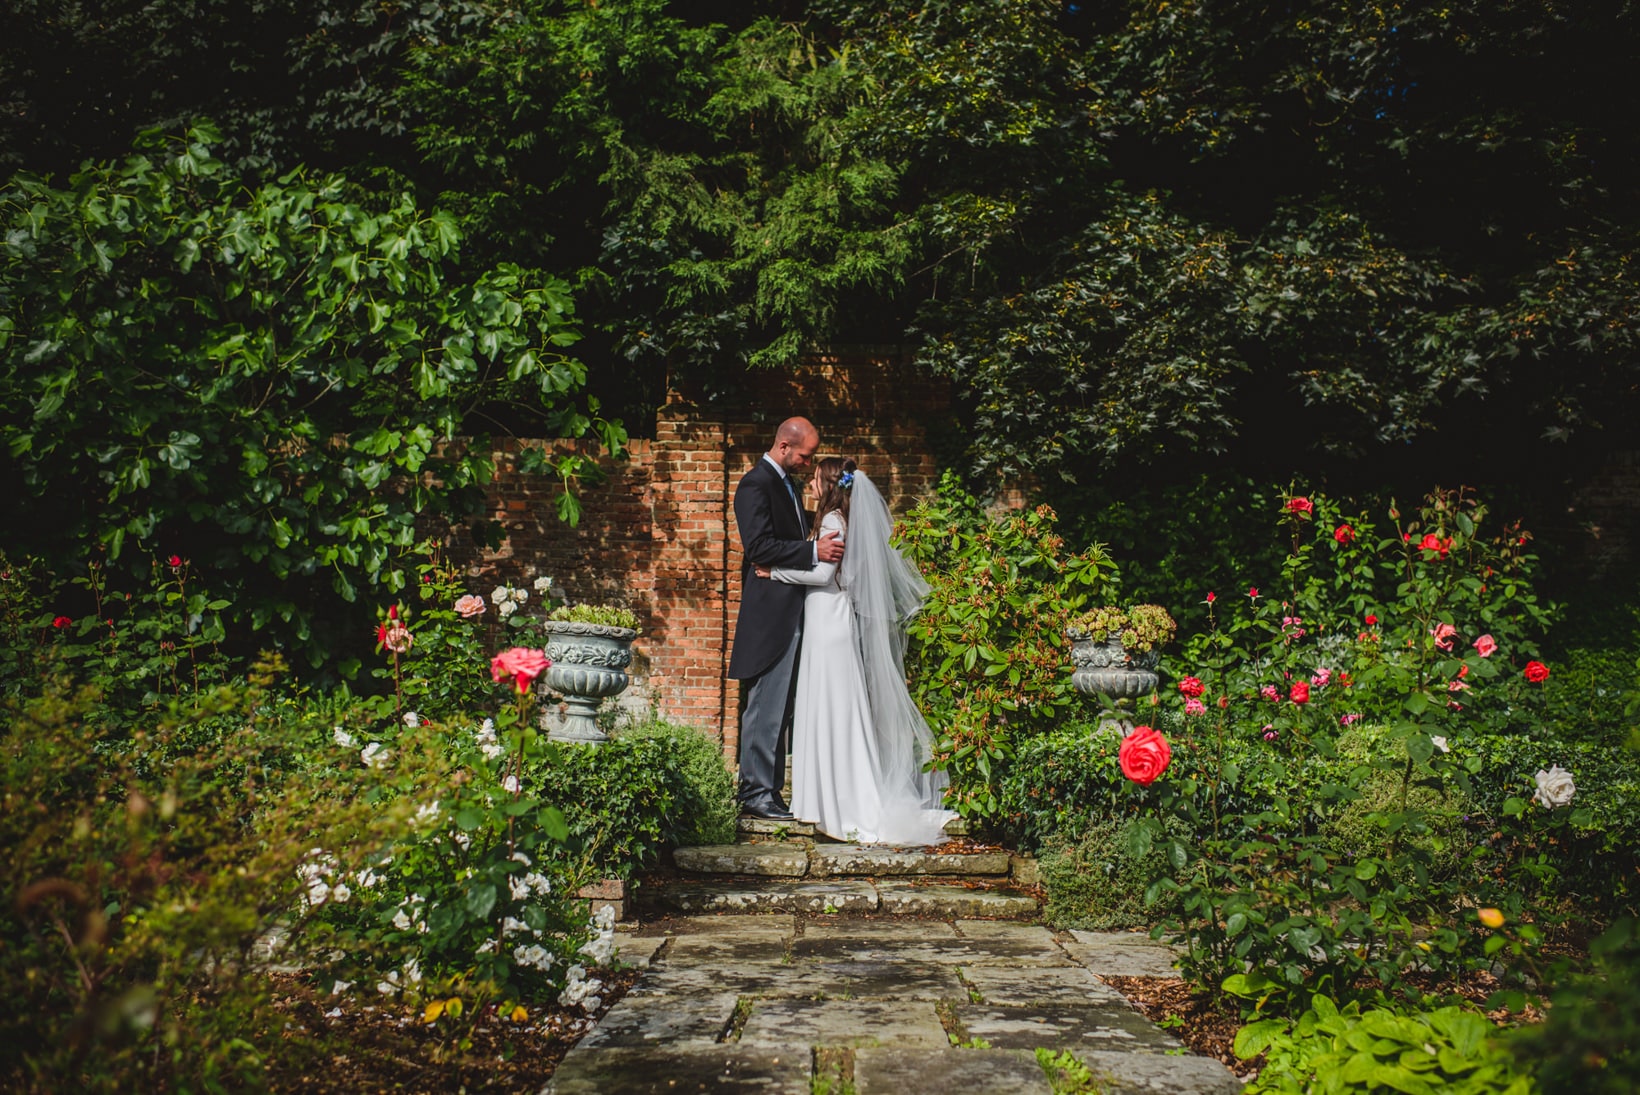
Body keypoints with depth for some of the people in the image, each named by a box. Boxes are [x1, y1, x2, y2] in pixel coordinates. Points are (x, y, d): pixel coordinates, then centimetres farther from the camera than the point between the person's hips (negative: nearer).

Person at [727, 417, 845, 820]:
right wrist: (813, 550, -21)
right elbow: (759, 546, -20)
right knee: (766, 707, -7)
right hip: (770, 613, -10)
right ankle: (756, 793, 0)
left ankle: (769, 792, 18)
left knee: (779, 710, 12)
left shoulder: (786, 483, 20)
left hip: (791, 613, 10)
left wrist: (821, 544, 13)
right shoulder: (755, 484, -11)